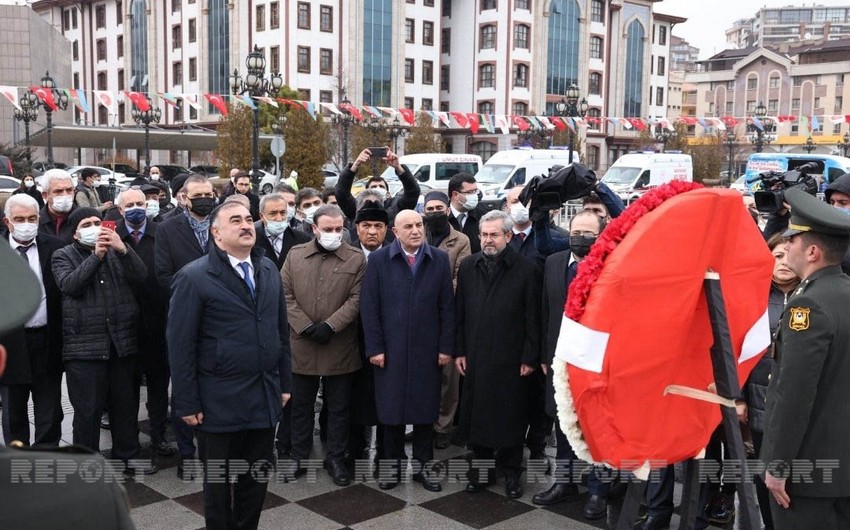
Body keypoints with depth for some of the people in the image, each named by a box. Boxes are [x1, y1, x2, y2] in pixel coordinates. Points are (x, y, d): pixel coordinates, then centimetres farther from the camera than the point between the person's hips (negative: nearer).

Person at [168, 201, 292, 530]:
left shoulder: (269, 270, 6)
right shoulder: (194, 277, -11)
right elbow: (180, 345, -11)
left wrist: (284, 382, 10)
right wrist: (187, 403, -11)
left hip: (265, 395, 5)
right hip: (220, 400, -4)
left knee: (257, 476, 14)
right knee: (218, 478, 13)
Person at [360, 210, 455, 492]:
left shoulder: (440, 260, 3)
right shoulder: (378, 260, -1)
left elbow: (447, 307, 2)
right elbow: (369, 307, -3)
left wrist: (446, 347, -2)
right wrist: (374, 348, -7)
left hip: (427, 349, 1)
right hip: (390, 349, -1)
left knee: (425, 408, 8)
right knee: (391, 407, 7)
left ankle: (422, 464, 21)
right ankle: (392, 463, 22)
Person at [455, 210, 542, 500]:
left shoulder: (526, 269, -5)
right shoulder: (468, 266, 6)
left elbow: (533, 318, -5)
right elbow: (459, 313, 9)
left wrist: (529, 357, -7)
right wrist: (459, 351, 5)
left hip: (510, 359, -3)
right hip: (475, 356, 3)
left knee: (511, 416, 7)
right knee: (476, 413, 10)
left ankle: (511, 472, 22)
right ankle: (481, 467, 26)